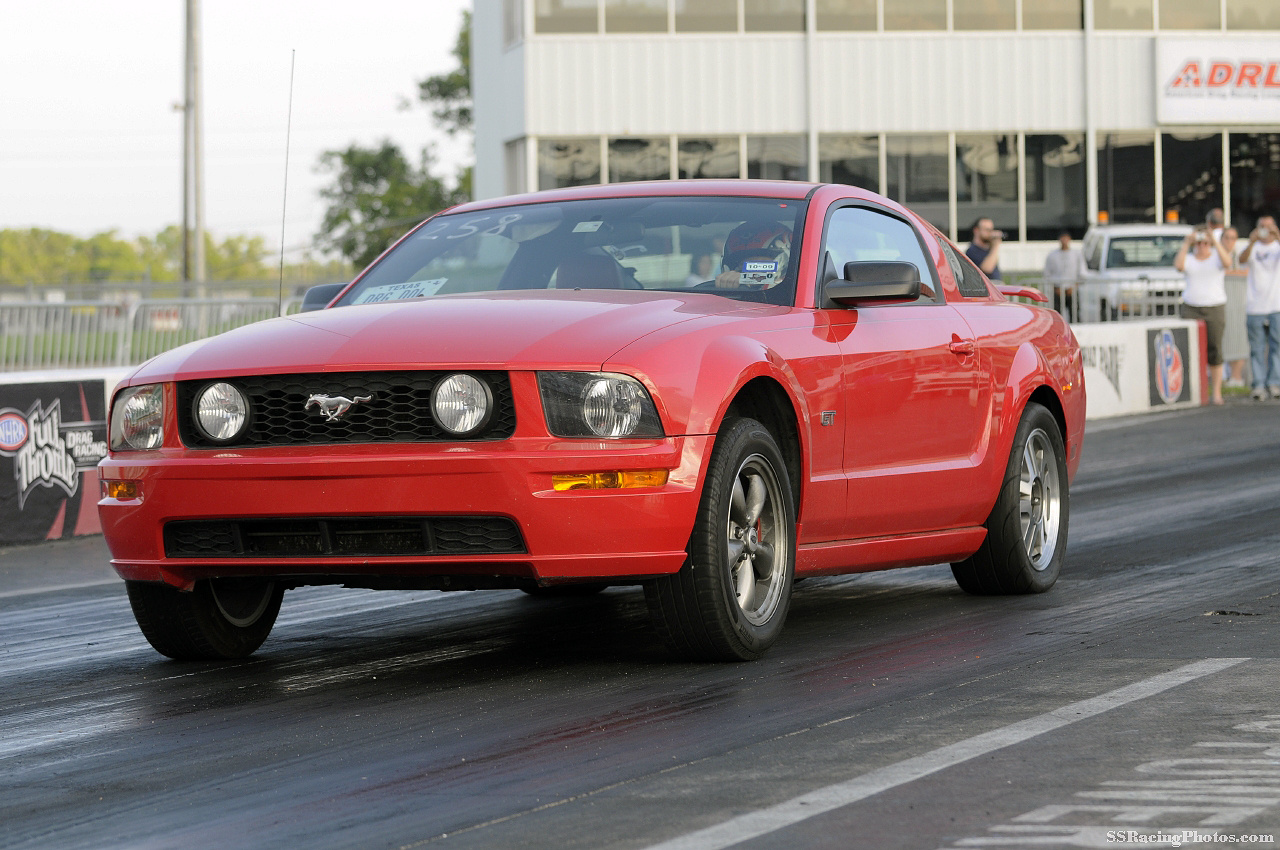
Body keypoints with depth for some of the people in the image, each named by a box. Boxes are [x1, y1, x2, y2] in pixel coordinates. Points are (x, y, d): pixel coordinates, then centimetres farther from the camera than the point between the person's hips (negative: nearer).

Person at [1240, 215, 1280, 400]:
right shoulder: (1253, 248, 7)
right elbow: (1242, 259, -12)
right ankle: (1259, 385, 0)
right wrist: (1252, 242, -31)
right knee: (1257, 348, -2)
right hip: (1255, 307, 0)